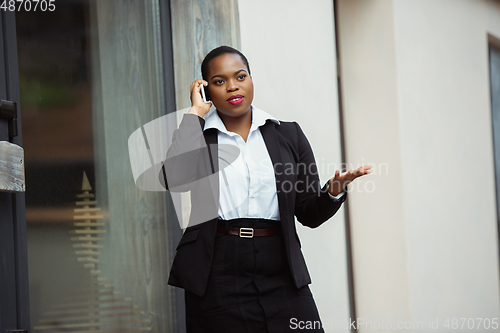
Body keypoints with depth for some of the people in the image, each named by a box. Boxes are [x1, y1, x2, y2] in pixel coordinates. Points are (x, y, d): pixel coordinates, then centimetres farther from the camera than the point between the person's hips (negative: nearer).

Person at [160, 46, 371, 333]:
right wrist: (195, 113, -7)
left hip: (281, 276, 2)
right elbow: (175, 179, -17)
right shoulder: (195, 136, 6)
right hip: (218, 277, -1)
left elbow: (309, 214, 10)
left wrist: (334, 191, -12)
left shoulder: (288, 134, 10)